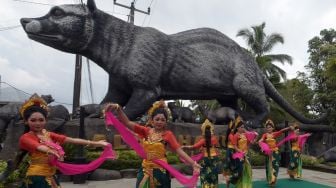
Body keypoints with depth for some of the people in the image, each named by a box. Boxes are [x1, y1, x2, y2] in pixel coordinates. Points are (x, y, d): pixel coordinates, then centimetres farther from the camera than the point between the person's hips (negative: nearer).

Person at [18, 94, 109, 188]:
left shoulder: (49, 135, 10)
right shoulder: (25, 137, -6)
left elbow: (72, 140, 2)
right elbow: (38, 146, -29)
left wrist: (94, 143, -5)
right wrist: (49, 151, -51)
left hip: (51, 178, 6)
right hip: (36, 179, -5)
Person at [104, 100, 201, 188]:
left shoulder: (168, 134, -4)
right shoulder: (146, 131, 1)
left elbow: (179, 150, -11)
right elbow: (127, 123, -10)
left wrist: (193, 163, -23)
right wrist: (118, 109, -27)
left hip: (160, 171, -2)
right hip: (145, 170, 2)